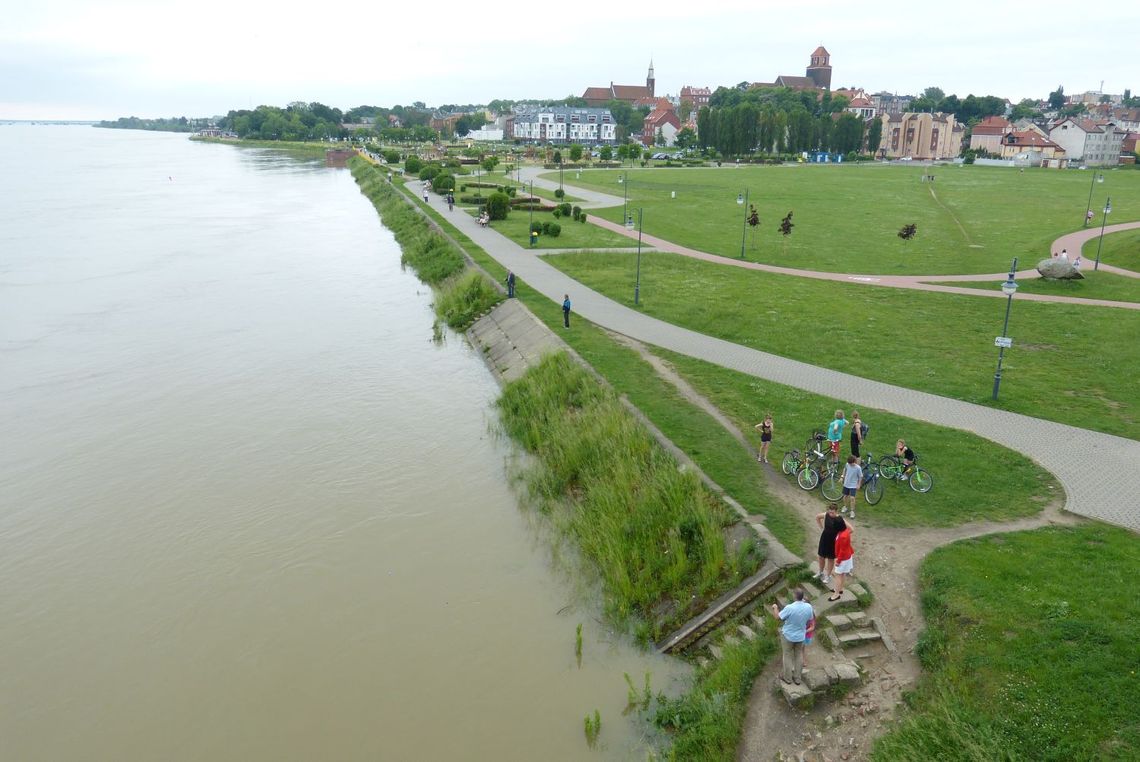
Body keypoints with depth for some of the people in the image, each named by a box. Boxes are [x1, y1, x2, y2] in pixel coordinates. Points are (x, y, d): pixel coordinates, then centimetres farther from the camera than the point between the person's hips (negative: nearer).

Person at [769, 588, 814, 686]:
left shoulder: (789, 608, -31)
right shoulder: (808, 607, -18)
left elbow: (778, 617, -16)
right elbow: (810, 619, 1)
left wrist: (775, 608, 2)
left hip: (788, 636, -3)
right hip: (800, 636, 3)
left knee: (788, 656, 17)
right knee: (799, 656, 21)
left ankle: (788, 677, 32)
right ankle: (797, 678, 34)